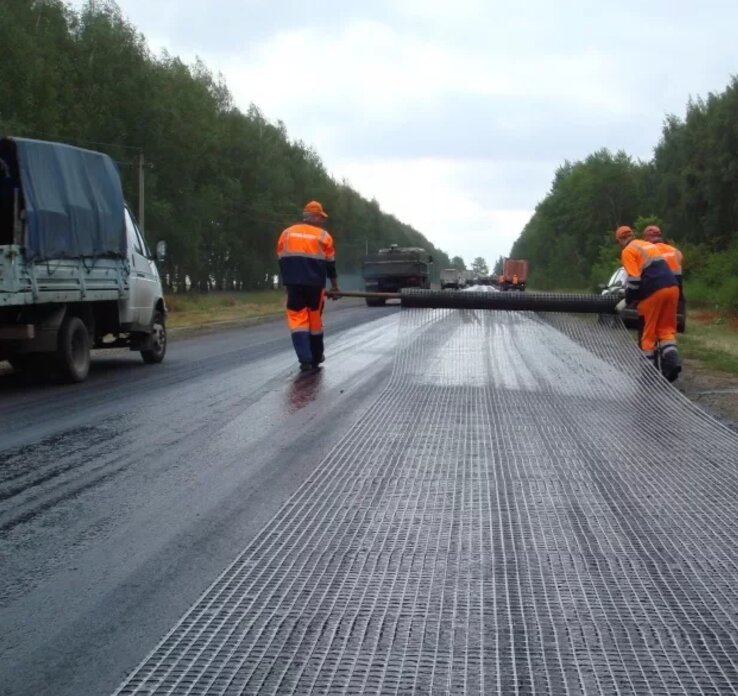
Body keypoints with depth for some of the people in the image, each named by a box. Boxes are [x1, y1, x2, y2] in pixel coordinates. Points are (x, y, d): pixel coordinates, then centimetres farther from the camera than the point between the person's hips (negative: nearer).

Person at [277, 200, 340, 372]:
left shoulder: (286, 233, 7)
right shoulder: (323, 236, 0)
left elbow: (281, 260, 10)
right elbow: (330, 264, 5)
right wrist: (335, 286, 16)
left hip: (294, 285, 1)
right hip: (315, 285, -1)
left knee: (297, 320, 0)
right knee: (315, 320, 12)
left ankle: (305, 359, -14)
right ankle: (316, 358, 24)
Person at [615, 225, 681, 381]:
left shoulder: (628, 251, 1)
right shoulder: (648, 245, 25)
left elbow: (634, 279, -8)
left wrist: (627, 301, 4)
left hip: (653, 292, -7)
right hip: (672, 287, 7)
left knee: (649, 332, 4)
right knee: (667, 328, 11)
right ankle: (672, 359, -10)